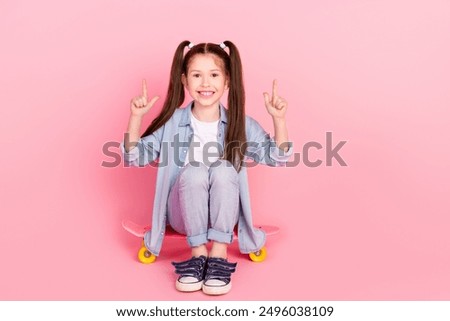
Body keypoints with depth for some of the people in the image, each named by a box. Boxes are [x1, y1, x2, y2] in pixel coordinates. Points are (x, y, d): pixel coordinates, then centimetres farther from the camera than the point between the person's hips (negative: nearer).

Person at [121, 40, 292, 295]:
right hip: (184, 214, 0)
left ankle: (219, 254, -25)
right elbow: (136, 156, 1)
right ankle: (197, 254, -20)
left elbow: (276, 157, -4)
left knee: (224, 169, -29)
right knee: (193, 172, -30)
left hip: (223, 213, 0)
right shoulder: (173, 122, -1)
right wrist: (136, 117, -12)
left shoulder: (240, 124, -1)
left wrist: (279, 119, -18)